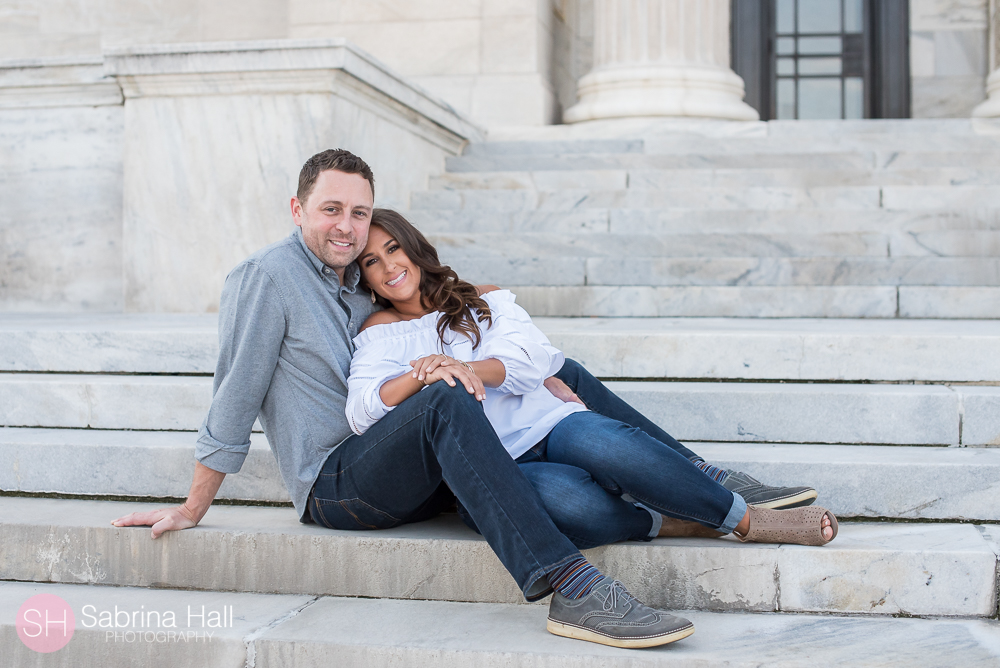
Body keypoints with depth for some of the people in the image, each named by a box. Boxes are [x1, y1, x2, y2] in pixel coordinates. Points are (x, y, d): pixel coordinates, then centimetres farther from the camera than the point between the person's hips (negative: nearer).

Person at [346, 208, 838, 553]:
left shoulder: (485, 300, 20)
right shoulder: (379, 335, 12)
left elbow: (531, 358, 1)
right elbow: (362, 412, -7)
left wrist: (469, 369, -19)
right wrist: (423, 371, -25)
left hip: (548, 423, 3)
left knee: (604, 444, -34)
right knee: (565, 497, -39)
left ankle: (745, 519, -22)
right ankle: (664, 522, -18)